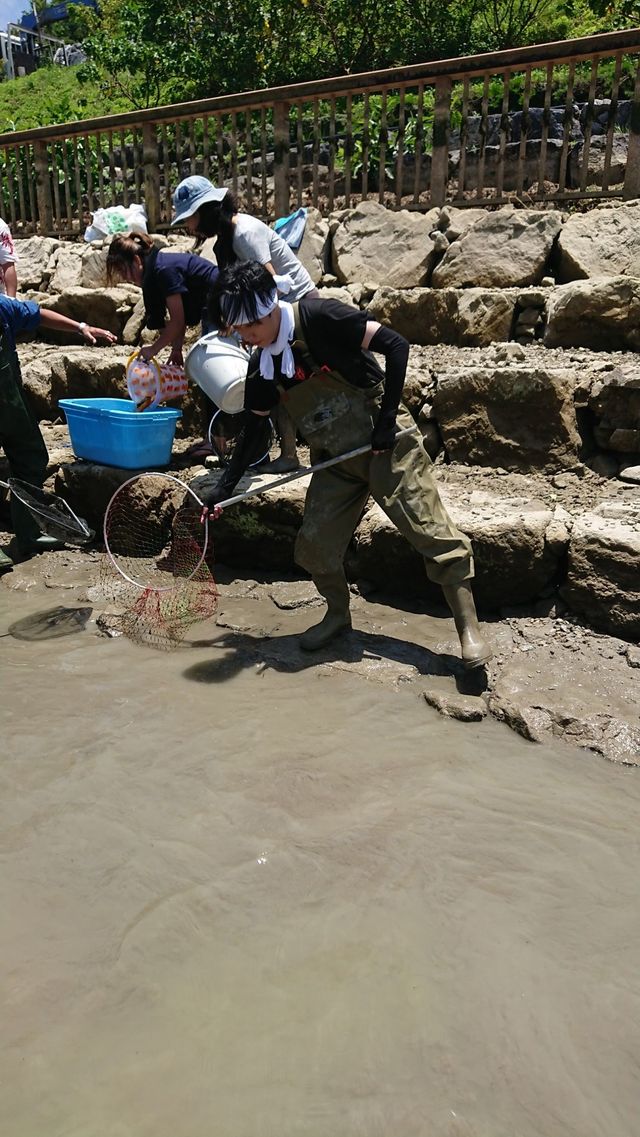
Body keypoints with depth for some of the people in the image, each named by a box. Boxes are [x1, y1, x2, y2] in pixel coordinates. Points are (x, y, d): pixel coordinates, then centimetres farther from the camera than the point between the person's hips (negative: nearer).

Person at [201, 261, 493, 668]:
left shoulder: (320, 318, -16)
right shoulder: (261, 370, 4)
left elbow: (396, 345, -16)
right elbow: (253, 435, 14)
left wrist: (387, 418, -17)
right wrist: (223, 490, 10)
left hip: (385, 444, -6)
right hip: (335, 460, 6)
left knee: (431, 530, -9)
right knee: (314, 544, 0)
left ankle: (469, 626, 0)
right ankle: (338, 615, 25)